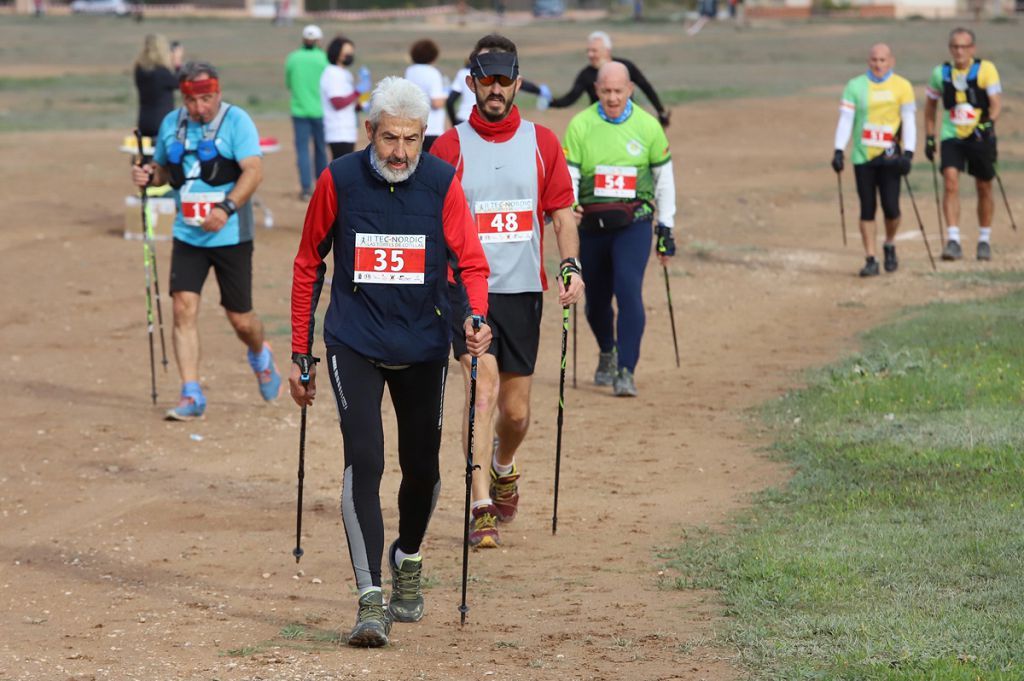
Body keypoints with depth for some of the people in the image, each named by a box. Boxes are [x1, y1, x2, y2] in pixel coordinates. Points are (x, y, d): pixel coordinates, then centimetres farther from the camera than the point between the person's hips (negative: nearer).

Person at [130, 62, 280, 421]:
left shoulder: (236, 121, -10)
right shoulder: (172, 123, 6)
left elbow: (253, 170, -19)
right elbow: (163, 167, 20)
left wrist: (227, 208, -33)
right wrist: (149, 175, -4)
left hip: (231, 234, -4)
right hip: (188, 234, 4)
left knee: (240, 319, 4)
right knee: (184, 307, -11)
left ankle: (260, 356, 40)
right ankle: (191, 395, -8)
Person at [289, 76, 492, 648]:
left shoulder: (442, 183, -5)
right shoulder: (339, 181, -5)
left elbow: (470, 260, -7)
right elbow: (309, 266, 5)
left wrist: (475, 315, -29)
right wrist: (301, 353, 6)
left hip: (423, 346, 2)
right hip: (355, 344, -2)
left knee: (422, 467, 12)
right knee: (364, 461, -16)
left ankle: (408, 559, 42)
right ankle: (371, 600, -18)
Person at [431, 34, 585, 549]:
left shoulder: (542, 143, 7)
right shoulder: (449, 146, 2)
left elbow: (562, 214, 7)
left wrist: (570, 266, -9)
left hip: (523, 290, 2)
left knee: (515, 411, 8)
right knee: (482, 385, -18)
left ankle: (504, 468, 41)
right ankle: (482, 510, -16)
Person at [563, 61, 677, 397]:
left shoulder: (647, 126, 2)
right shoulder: (580, 126, -1)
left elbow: (664, 178, 11)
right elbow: (568, 175, -2)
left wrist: (666, 228, 11)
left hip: (633, 223, -1)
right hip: (591, 223, 1)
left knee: (629, 291, -19)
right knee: (596, 298, 11)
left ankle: (626, 371, -17)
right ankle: (607, 353, 41)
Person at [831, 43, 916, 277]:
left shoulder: (902, 86, 3)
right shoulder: (855, 86, 5)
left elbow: (908, 121, 1)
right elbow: (845, 120, 3)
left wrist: (908, 153, -9)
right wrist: (838, 151, -6)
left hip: (889, 157, -1)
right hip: (862, 156, 1)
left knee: (891, 207, -8)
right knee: (867, 209, 0)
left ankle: (889, 245, 20)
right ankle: (870, 260, 6)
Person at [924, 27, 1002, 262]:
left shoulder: (986, 69, -7)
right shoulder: (940, 73, 2)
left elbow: (996, 103, -15)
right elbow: (930, 106, 15)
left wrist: (988, 123, -33)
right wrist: (929, 137, 11)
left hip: (980, 137, -1)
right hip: (951, 138, 1)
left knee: (984, 189, 9)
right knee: (951, 183, -18)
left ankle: (984, 240, 27)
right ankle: (953, 241, -22)